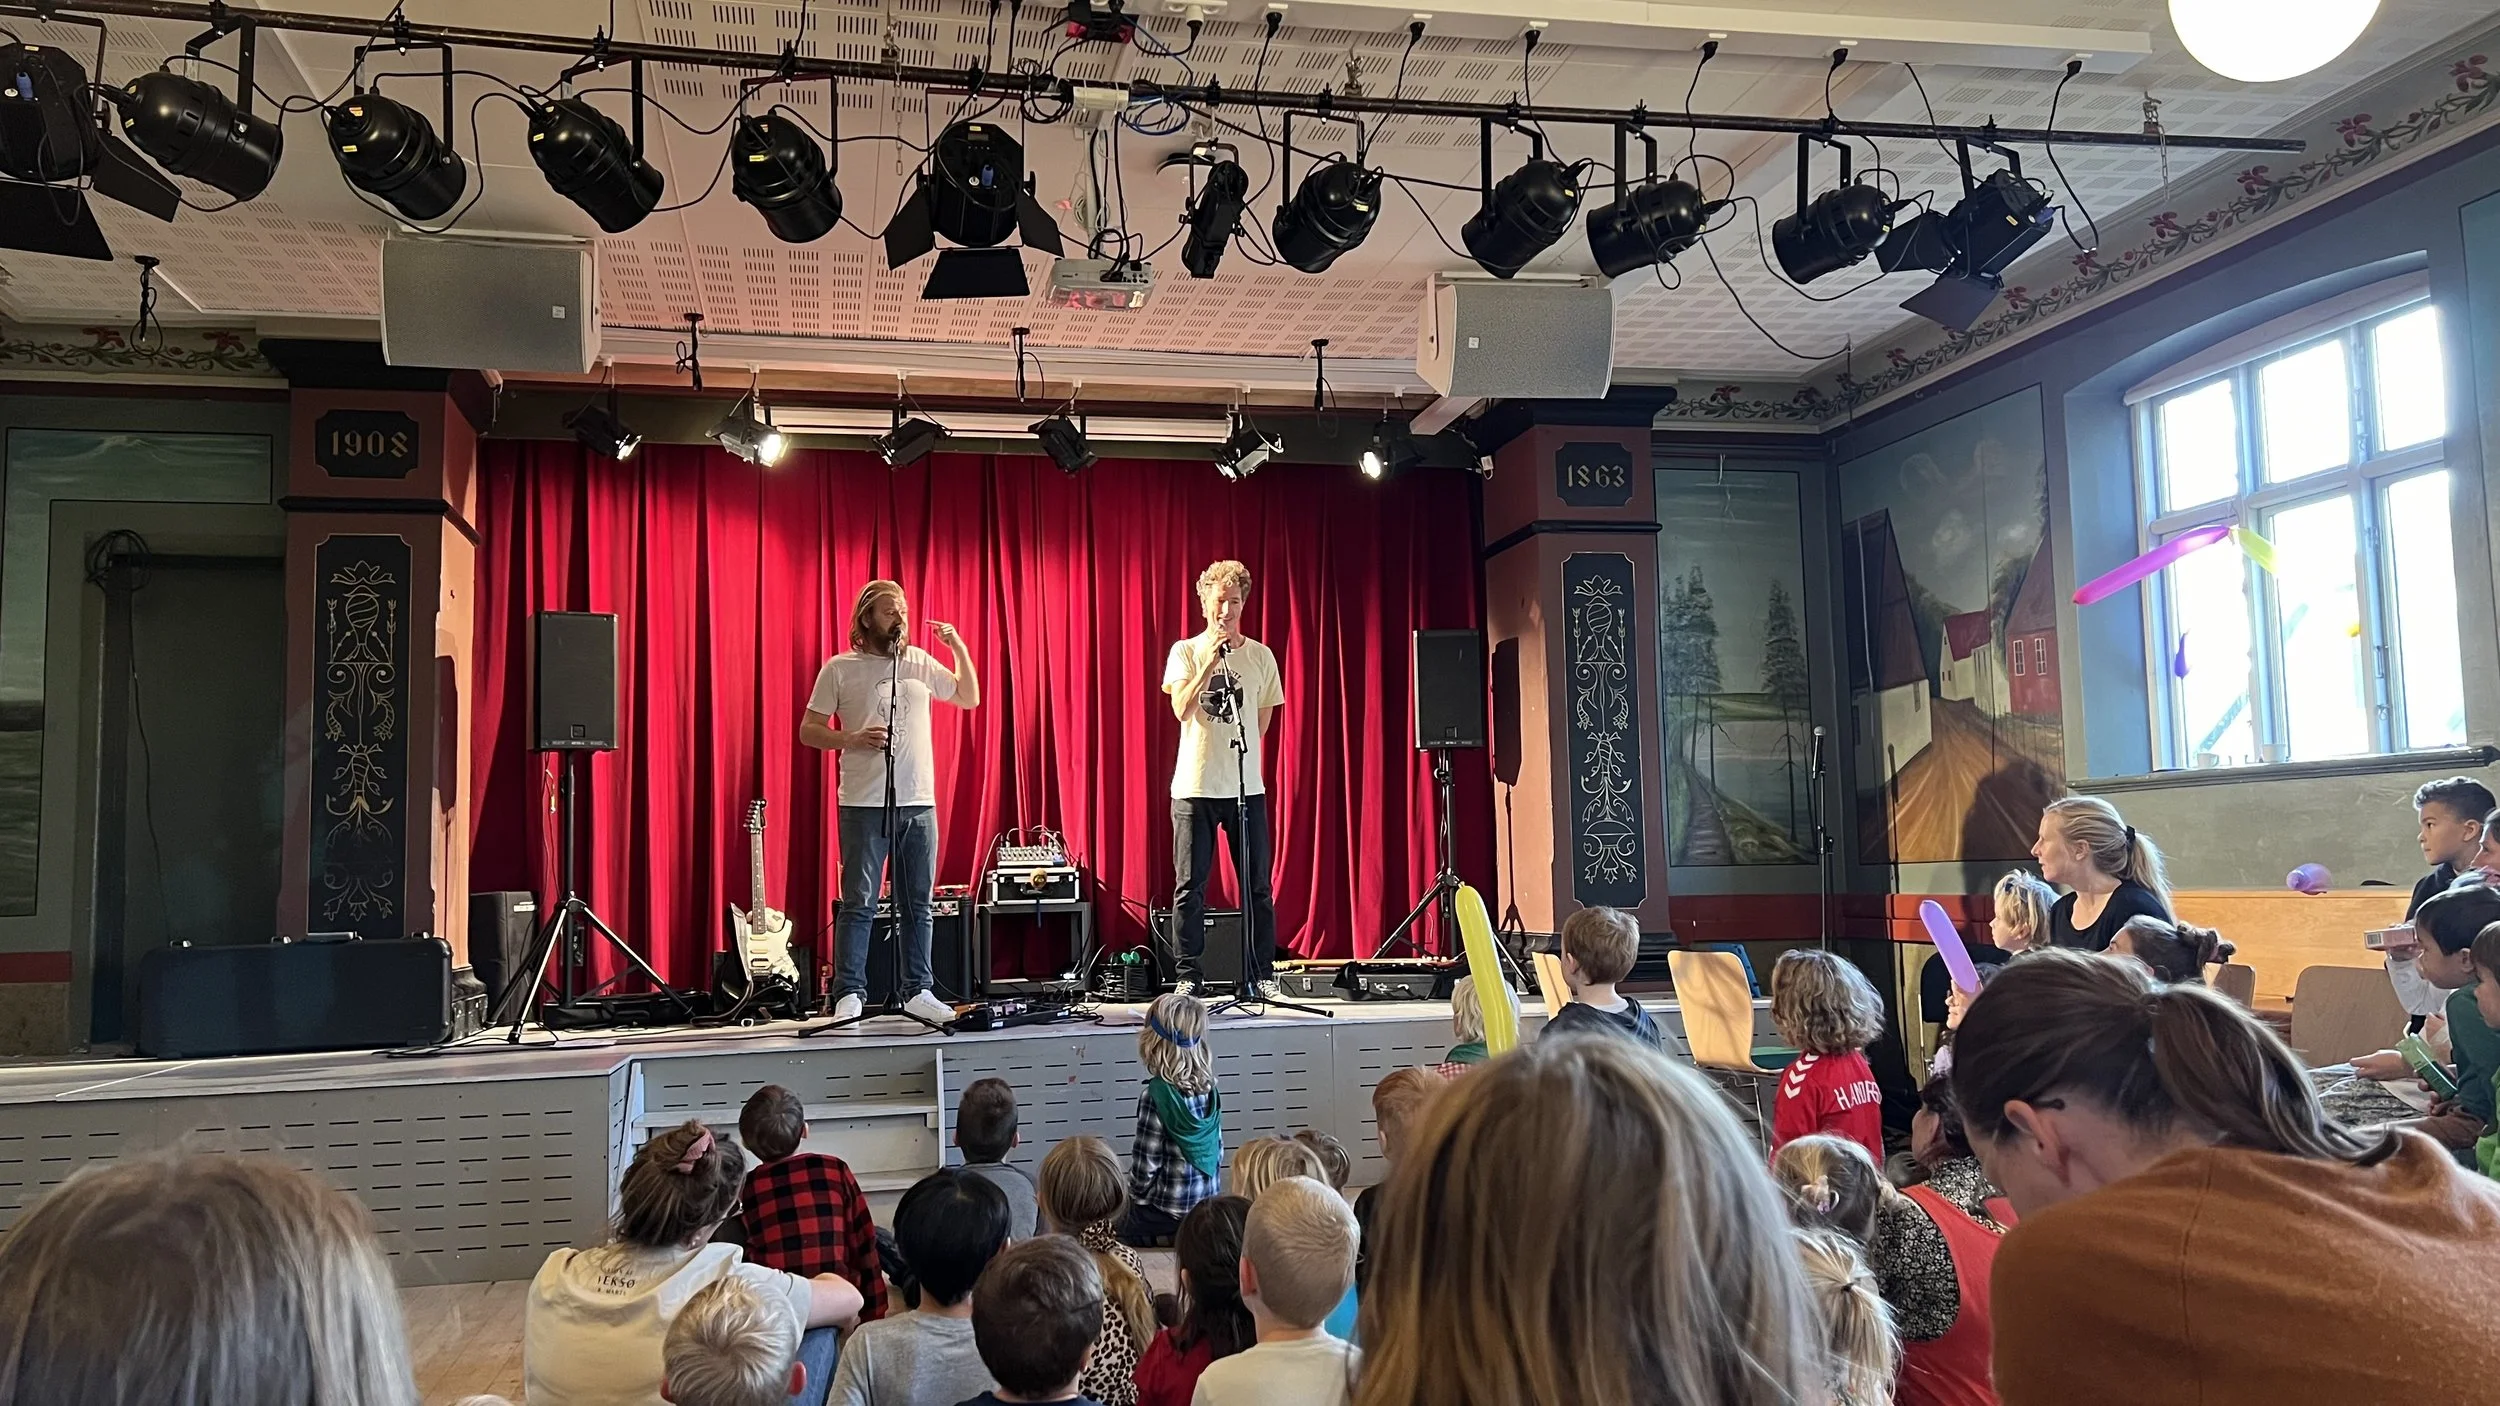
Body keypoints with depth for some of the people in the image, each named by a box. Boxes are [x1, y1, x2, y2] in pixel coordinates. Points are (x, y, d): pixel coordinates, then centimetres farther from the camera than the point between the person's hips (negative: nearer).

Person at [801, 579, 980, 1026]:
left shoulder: (920, 662, 12)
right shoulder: (839, 668, 1)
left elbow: (969, 698, 21)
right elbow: (809, 729, 2)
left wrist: (959, 648, 8)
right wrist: (851, 739, -16)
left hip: (919, 804, 4)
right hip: (864, 805, -4)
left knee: (918, 905, 8)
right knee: (858, 903, -5)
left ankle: (918, 992, 15)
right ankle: (849, 996, 0)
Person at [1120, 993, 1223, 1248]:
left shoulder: (1155, 1096, -21)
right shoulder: (1209, 1090, -3)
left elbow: (1146, 1164, -16)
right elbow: (1218, 1152, 6)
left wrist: (1136, 1198, 1)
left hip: (1166, 1213, -6)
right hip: (1207, 1206, 6)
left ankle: (1171, 1239, 4)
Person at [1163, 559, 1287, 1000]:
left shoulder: (1260, 656, 8)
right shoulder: (1186, 652, 2)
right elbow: (1182, 709, -12)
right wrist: (1211, 661, -17)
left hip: (1247, 787, 2)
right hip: (1194, 786, -1)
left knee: (1258, 887, 3)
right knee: (1189, 887, 1)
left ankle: (1262, 976, 12)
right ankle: (1189, 977, 8)